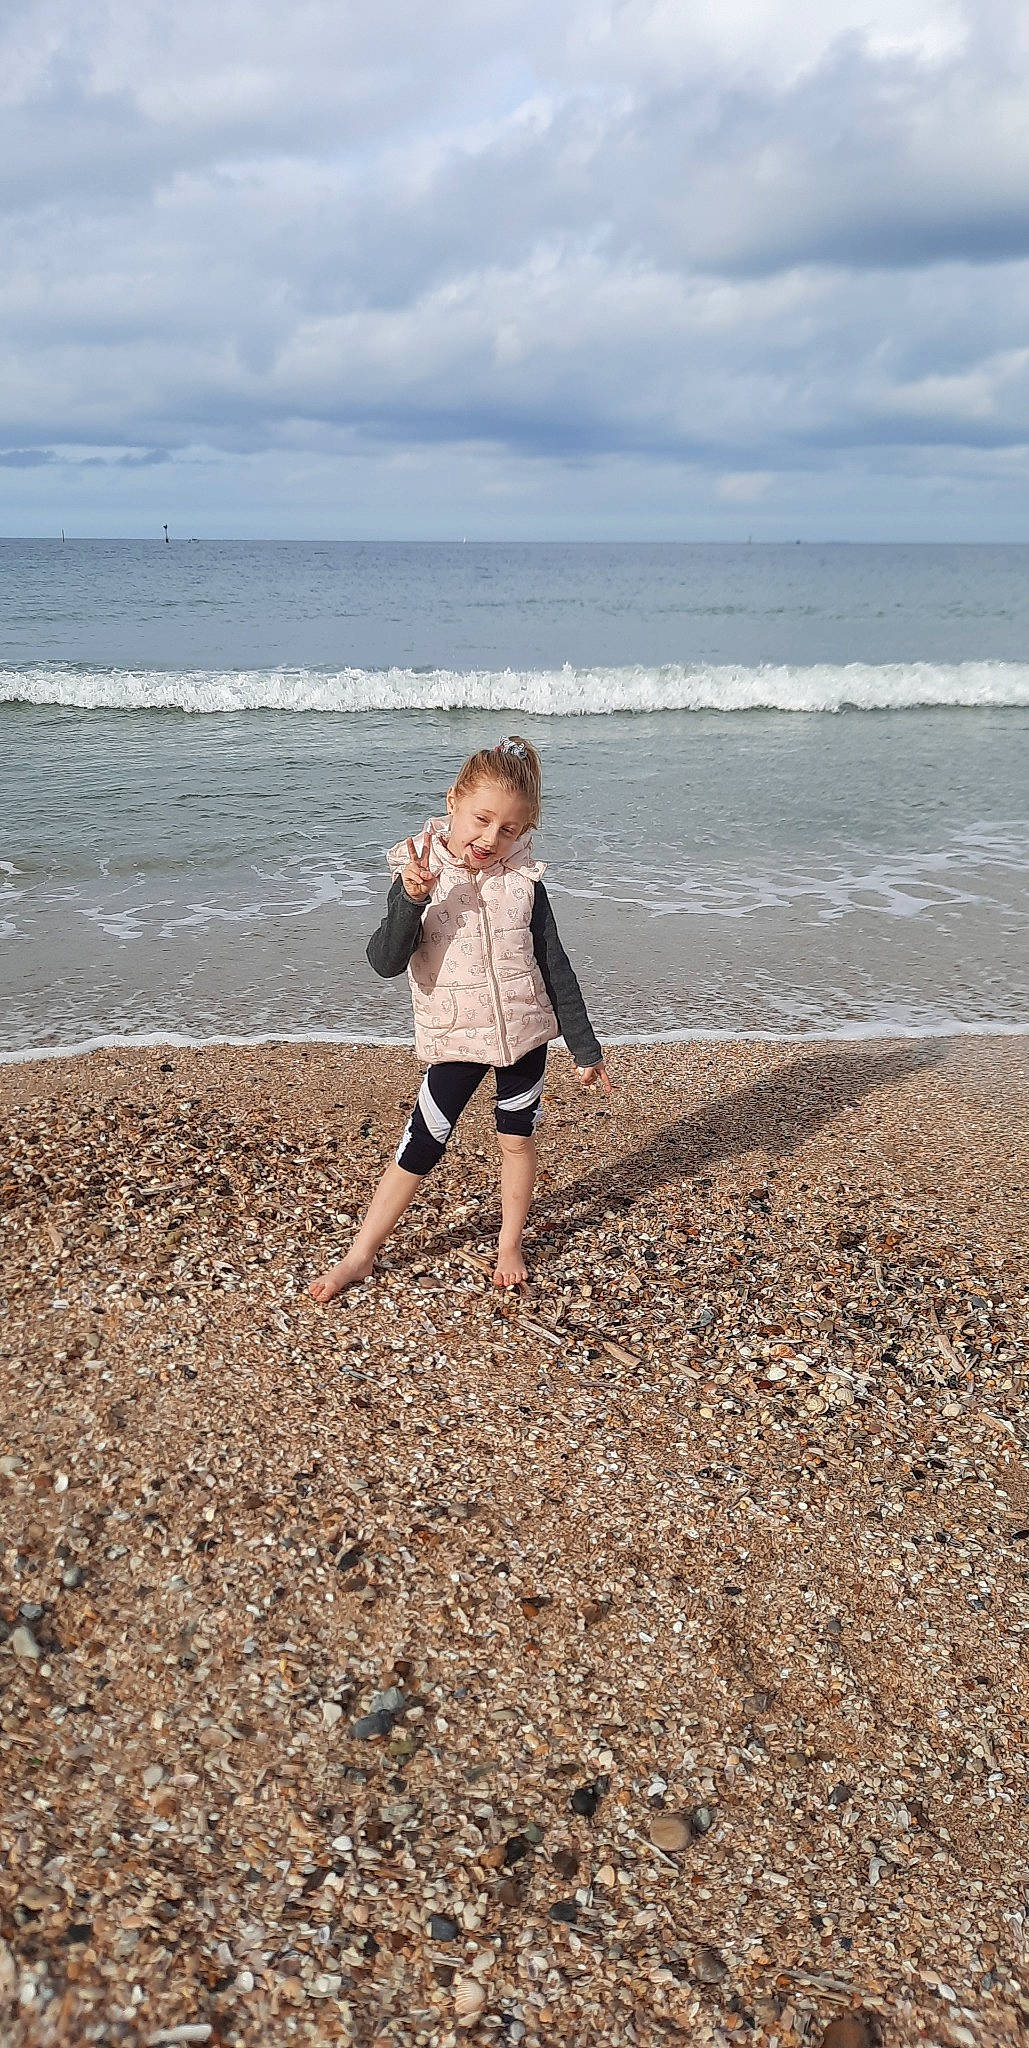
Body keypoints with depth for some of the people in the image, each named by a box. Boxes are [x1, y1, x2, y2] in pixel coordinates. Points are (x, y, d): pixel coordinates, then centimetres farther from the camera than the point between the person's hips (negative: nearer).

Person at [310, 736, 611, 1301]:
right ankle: (359, 1256, 16)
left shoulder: (523, 880, -8)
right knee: (419, 1148, 3)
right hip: (455, 1042, -1)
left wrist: (585, 1048, -1)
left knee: (516, 1139, 13)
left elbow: (555, 969, -2)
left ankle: (509, 1245, 34)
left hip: (524, 1034, 1)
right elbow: (385, 962, -21)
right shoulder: (419, 878, -11)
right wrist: (411, 902, -36)